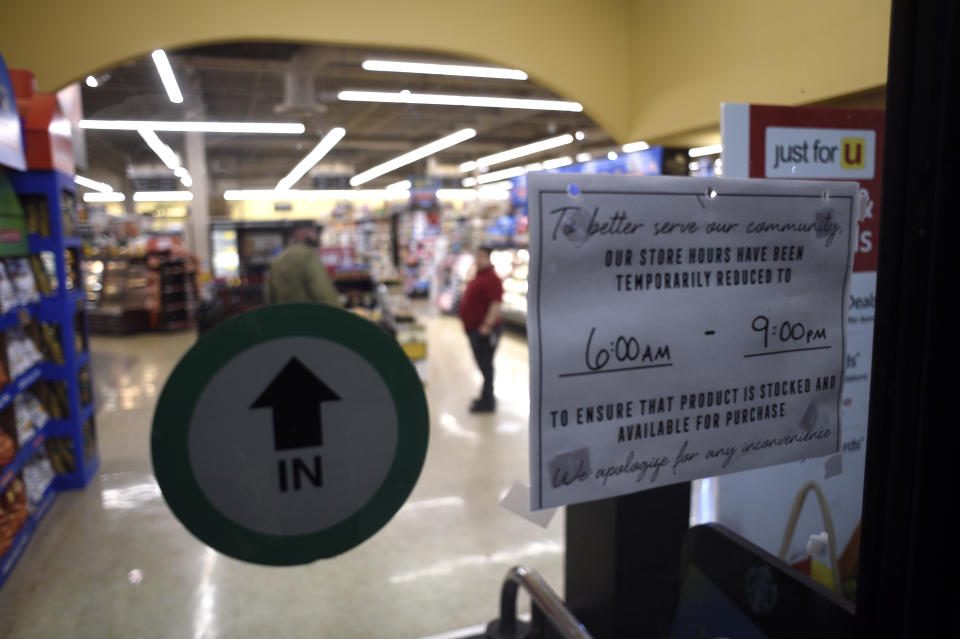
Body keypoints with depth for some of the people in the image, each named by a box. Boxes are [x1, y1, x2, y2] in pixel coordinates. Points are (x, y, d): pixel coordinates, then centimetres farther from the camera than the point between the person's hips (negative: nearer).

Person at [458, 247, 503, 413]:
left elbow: (496, 304, -26)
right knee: (484, 365, 18)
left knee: (485, 366, -4)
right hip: (474, 329, 10)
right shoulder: (479, 276, 16)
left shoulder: (491, 278, -17)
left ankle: (487, 402, 4)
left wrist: (486, 326, -28)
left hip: (484, 330, -10)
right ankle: (487, 397, 30)